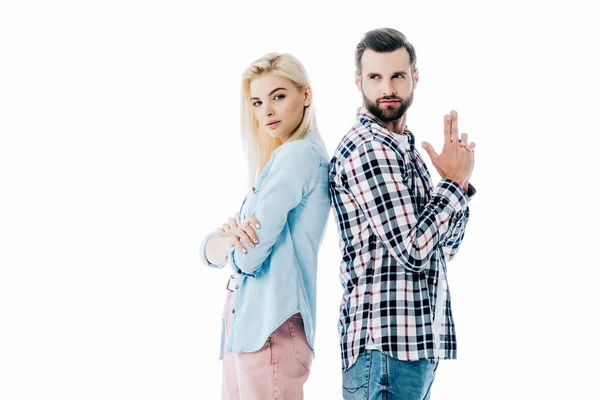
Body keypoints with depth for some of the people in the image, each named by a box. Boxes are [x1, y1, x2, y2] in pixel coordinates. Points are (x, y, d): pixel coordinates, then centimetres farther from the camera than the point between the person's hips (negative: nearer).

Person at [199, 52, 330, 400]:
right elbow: (209, 251, 12)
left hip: (271, 329, -9)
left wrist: (232, 242, 6)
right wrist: (230, 237, -11)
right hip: (246, 325, 9)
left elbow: (249, 256, -17)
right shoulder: (278, 160, 19)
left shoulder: (299, 154, -10)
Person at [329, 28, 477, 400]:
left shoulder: (402, 147, 16)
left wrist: (459, 179, 3)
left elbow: (444, 249, 17)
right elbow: (413, 250, -20)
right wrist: (455, 181, -8)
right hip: (387, 344, -9)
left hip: (420, 339, 9)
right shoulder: (366, 150, -14)